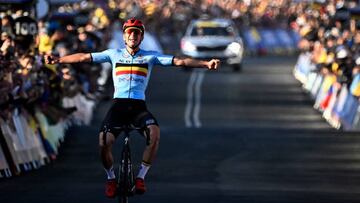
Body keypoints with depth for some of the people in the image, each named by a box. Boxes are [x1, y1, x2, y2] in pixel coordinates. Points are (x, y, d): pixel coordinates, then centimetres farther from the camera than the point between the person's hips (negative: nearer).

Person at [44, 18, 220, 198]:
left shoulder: (150, 57, 8)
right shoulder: (114, 54, 10)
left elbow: (179, 61, 0)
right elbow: (85, 58, 8)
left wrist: (206, 64, -13)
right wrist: (57, 60, -1)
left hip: (139, 107, 0)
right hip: (118, 105, 0)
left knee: (154, 131, -32)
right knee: (104, 142, -23)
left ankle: (141, 177, -14)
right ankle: (111, 178, 8)